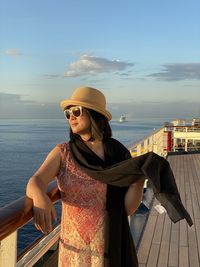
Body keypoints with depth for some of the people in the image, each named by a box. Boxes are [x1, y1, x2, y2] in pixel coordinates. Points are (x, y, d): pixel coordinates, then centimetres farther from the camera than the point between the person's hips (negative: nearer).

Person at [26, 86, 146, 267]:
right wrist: (40, 197, -44)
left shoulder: (118, 153, -7)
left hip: (113, 249, 0)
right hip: (74, 250, 1)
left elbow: (128, 208, -8)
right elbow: (34, 183, -22)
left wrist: (140, 178, -24)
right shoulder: (62, 153, -6)